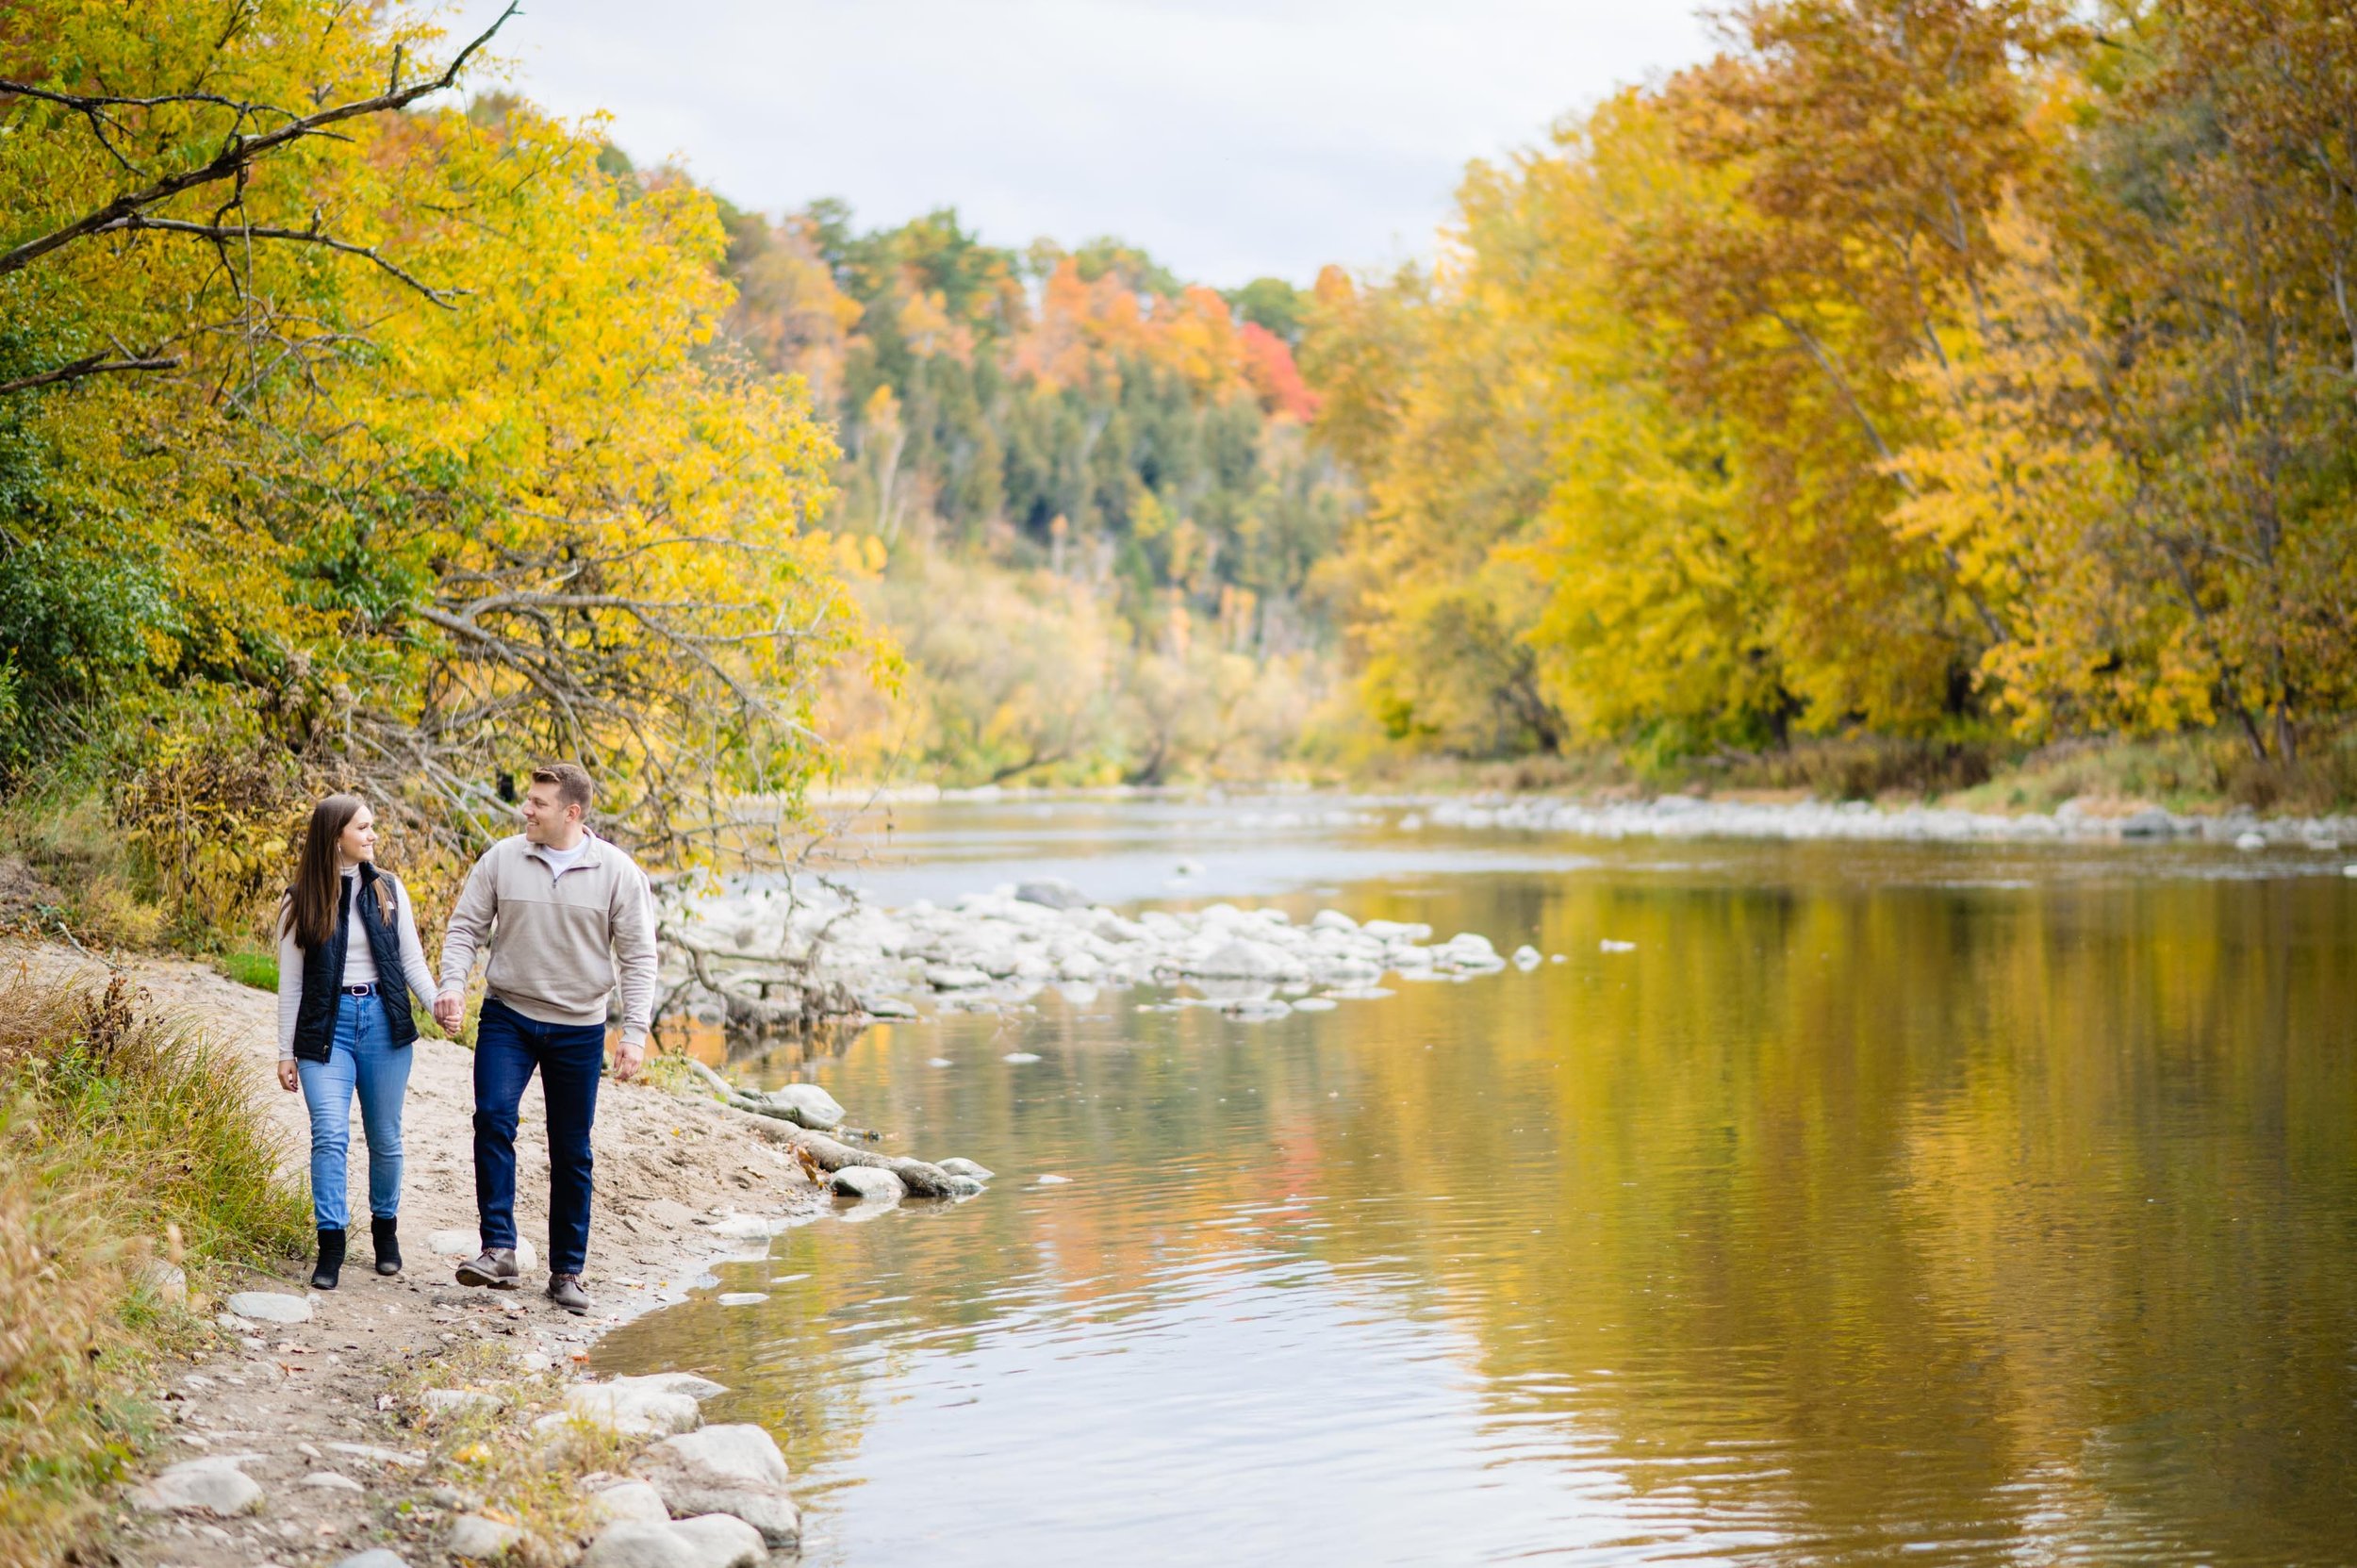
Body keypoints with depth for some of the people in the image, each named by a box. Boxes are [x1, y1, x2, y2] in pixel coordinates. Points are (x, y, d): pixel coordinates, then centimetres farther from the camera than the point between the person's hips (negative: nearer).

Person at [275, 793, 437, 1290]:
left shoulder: (389, 891, 6)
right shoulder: (302, 902, 2)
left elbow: (411, 962, 8)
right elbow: (290, 983, 5)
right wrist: (286, 1053, 4)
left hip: (383, 1023, 2)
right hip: (326, 1026, -2)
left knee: (385, 1138, 9)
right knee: (330, 1136, -13)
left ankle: (386, 1228, 26)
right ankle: (331, 1246, -9)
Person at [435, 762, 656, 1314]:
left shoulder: (617, 871, -4)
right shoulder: (501, 859, -1)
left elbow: (637, 955, -3)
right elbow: (465, 926, 4)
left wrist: (634, 1032, -10)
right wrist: (452, 984, -14)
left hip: (579, 1029, 0)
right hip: (507, 1016, 0)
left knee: (572, 1153, 7)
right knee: (494, 1118, -21)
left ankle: (567, 1272, 17)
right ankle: (499, 1252, -21)